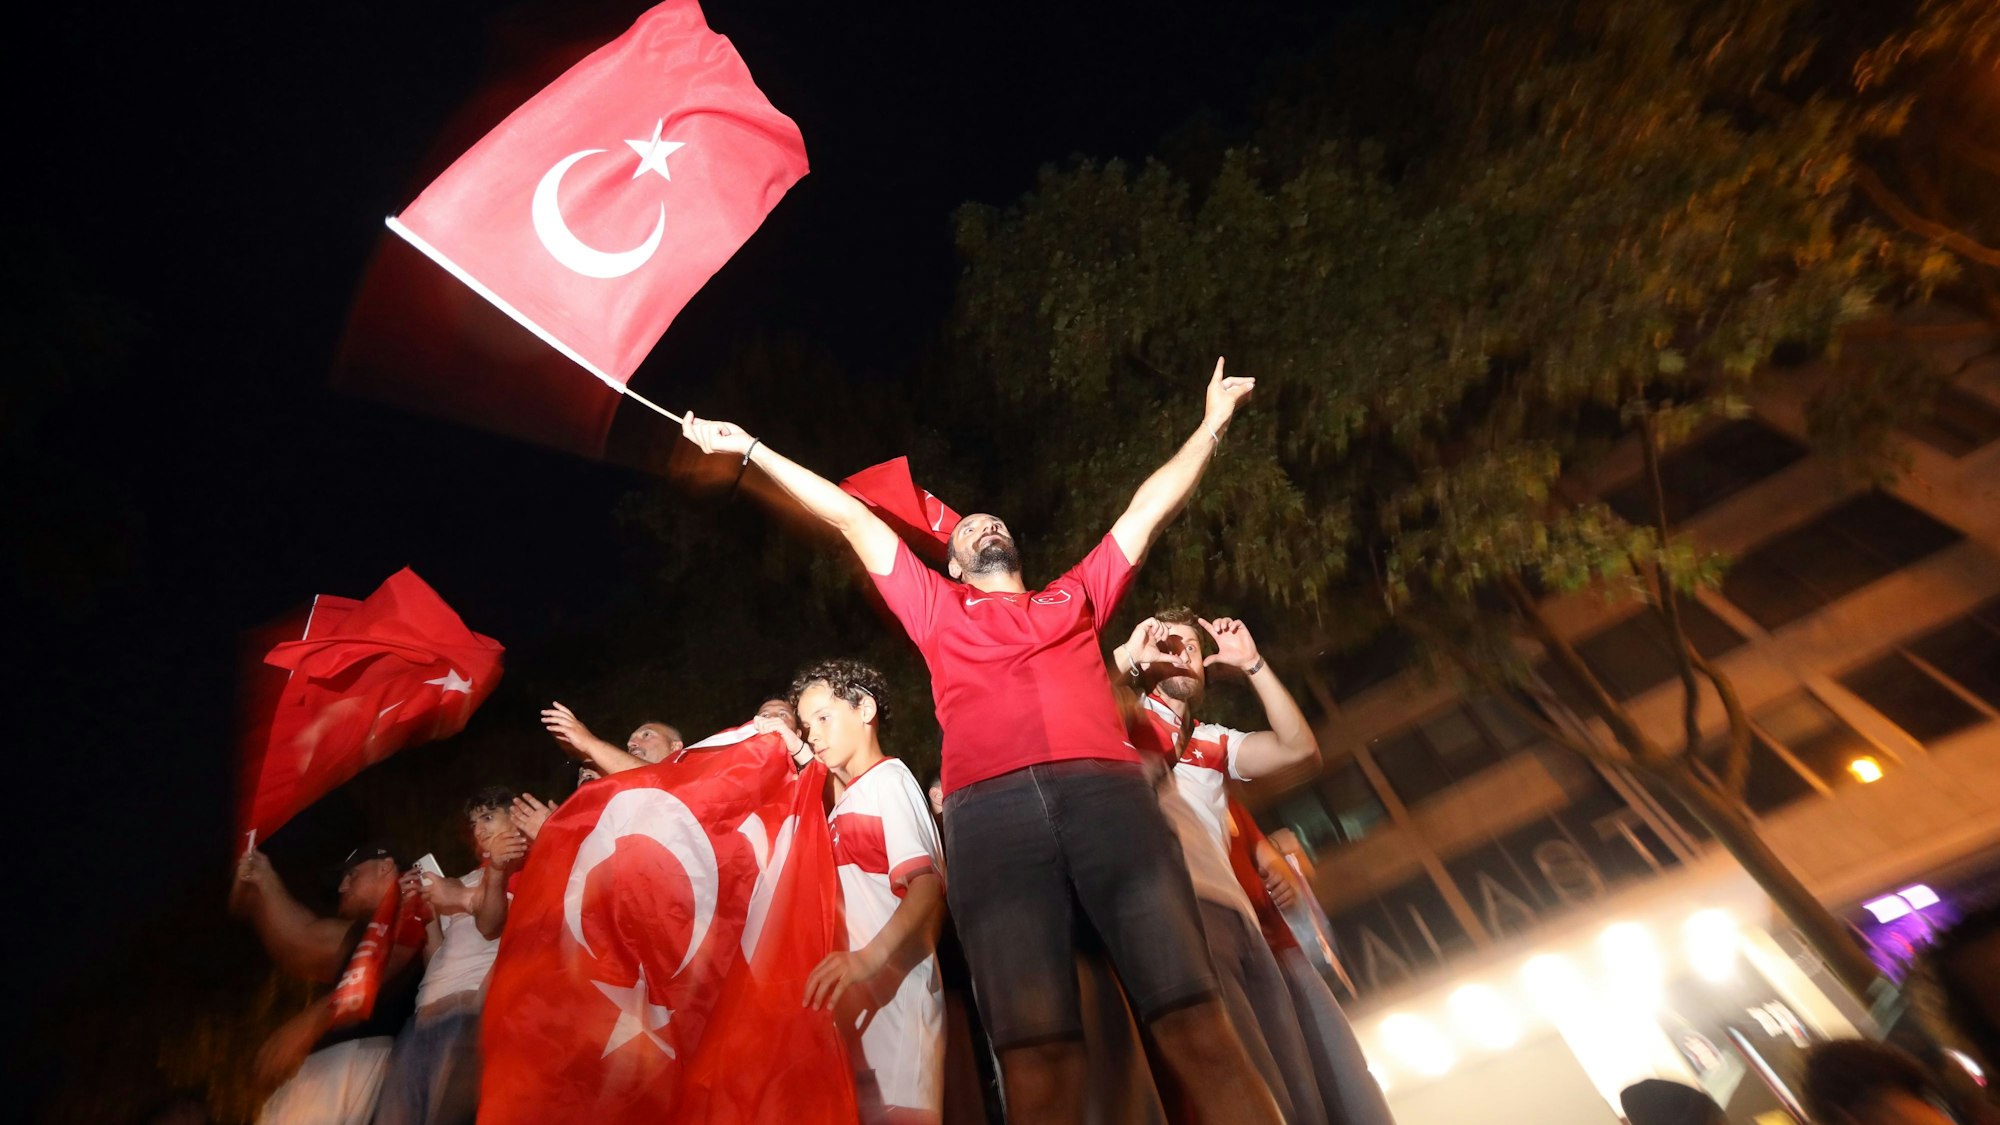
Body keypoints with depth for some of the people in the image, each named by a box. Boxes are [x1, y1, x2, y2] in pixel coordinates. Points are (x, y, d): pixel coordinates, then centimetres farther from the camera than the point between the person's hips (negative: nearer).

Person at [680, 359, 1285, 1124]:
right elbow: (852, 517, 30)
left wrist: (1213, 422, 45)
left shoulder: (1077, 596, 32)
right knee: (1035, 1053, -11)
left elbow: (1149, 508, 38)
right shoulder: (938, 610, 28)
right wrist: (749, 447, 36)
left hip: (1104, 788, 1)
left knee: (1196, 1022, -10)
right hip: (990, 808, -1)